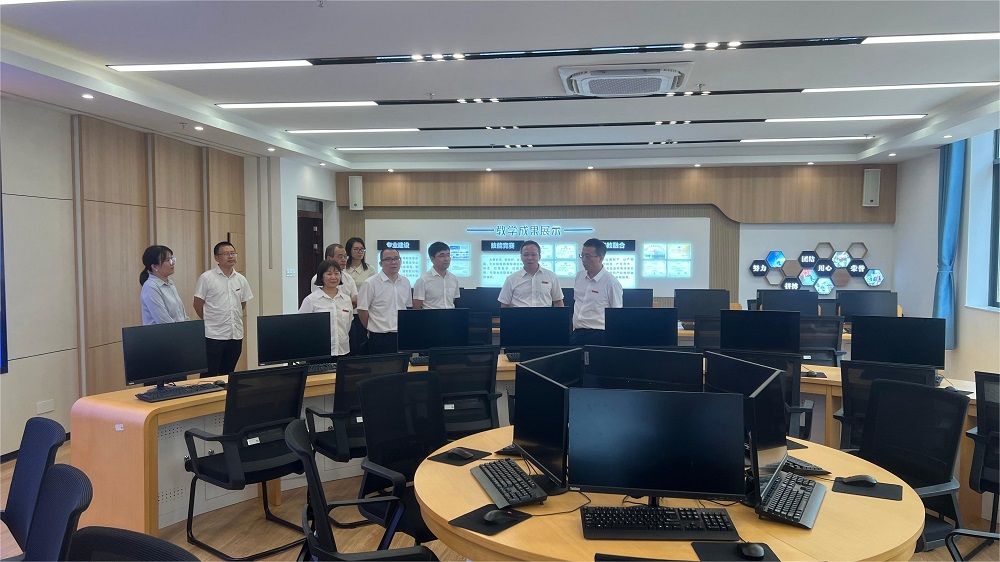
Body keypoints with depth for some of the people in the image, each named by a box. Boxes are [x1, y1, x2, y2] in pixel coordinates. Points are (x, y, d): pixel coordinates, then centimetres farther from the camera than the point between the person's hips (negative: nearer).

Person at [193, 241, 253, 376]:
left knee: (228, 374, 12)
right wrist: (210, 321, 4)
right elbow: (198, 305, -2)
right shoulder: (206, 278, -5)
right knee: (210, 375, -1)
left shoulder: (241, 279, 9)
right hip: (213, 335, -5)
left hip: (236, 335, 5)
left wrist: (237, 320, 11)